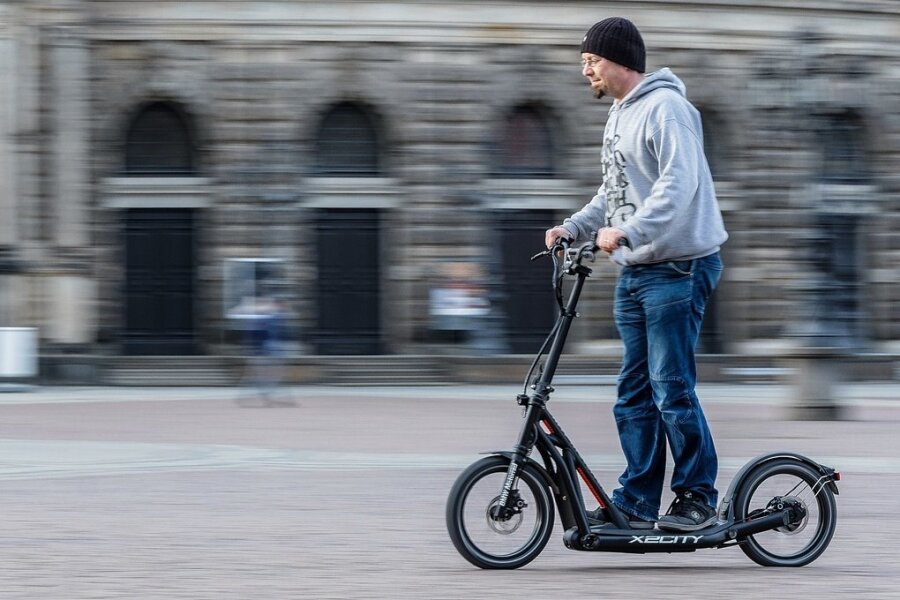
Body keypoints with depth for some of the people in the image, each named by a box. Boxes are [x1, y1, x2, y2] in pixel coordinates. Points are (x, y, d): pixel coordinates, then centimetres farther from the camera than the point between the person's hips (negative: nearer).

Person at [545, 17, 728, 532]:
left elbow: (679, 184, -25)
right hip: (635, 273, 10)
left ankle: (698, 498, 0)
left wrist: (626, 232, -32)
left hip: (678, 268, -10)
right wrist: (574, 228, 9)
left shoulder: (666, 108, -14)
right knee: (634, 393, 9)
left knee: (671, 389, -9)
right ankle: (636, 502, 14)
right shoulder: (620, 114, 17)